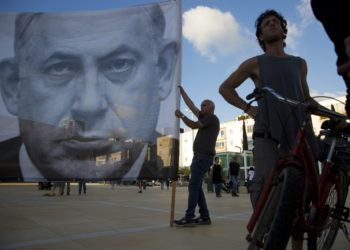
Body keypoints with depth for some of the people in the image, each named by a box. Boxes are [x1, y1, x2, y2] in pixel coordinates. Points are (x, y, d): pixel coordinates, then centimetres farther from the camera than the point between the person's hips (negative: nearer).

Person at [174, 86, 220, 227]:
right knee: (196, 186, 6)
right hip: (200, 156, 9)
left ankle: (189, 218, -13)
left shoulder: (212, 118, -1)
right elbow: (191, 105, 25)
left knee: (193, 185, -12)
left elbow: (194, 125, -9)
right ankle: (205, 216, 8)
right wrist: (181, 91, 27)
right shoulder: (205, 119, 22)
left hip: (203, 156, -9)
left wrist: (181, 116, 2)